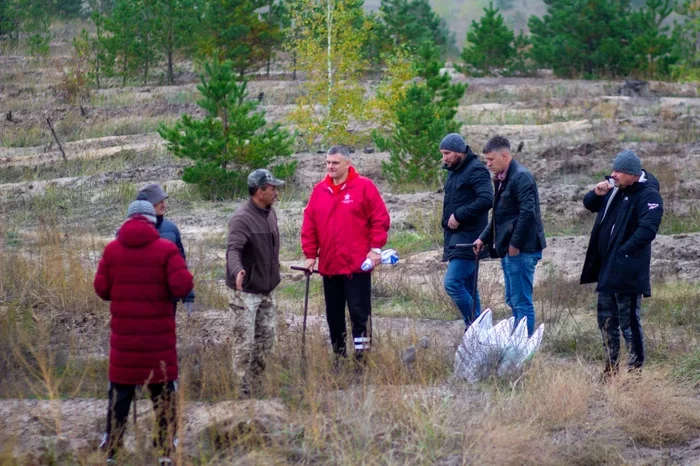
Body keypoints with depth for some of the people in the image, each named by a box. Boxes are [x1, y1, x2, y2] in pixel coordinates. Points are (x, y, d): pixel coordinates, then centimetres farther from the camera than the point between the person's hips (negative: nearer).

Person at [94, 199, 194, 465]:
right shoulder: (166, 249, -7)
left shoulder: (112, 249, -1)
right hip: (159, 333, -1)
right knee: (163, 392, 8)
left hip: (124, 333, 1)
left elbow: (102, 289, 1)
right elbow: (182, 286, -13)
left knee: (120, 392, 10)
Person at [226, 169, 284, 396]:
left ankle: (254, 381, 26)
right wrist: (237, 271, -50)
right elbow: (233, 249, -32)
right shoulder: (242, 218, -19)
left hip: (266, 291, 9)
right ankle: (242, 388, 0)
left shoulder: (270, 213, 8)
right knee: (244, 342, -5)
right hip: (245, 291, -9)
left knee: (266, 338, 14)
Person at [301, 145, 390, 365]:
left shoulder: (364, 186, -4)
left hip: (357, 264, -5)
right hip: (329, 265, 5)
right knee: (334, 314, 11)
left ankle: (361, 356, -1)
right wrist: (310, 254, 5)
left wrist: (375, 248, -9)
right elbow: (309, 224, 10)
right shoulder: (319, 190, 8)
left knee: (359, 312, -6)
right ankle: (338, 354, 20)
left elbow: (380, 218, -4)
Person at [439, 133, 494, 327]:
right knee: (467, 288, 11)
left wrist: (459, 215, -21)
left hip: (468, 238, -10)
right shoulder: (454, 171, 17)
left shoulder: (475, 170, -13)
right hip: (455, 237, 10)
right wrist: (448, 220, 9)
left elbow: (487, 200, -25)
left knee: (453, 283, -17)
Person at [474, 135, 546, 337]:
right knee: (513, 301, 15)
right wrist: (484, 238, 16)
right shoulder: (502, 179, 16)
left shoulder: (521, 177, -15)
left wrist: (515, 244, -20)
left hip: (521, 251, -10)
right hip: (509, 250, 10)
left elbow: (528, 212, -23)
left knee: (521, 302, -7)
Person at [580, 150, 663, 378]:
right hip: (606, 267, 9)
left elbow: (647, 230, -25)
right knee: (606, 319, 16)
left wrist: (623, 252, -23)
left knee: (629, 320, -5)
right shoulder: (615, 190, 10)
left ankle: (635, 368, 3)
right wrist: (597, 194, 0)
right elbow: (590, 205, 23)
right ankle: (611, 366, 28)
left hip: (627, 271, -9)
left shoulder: (648, 196, -15)